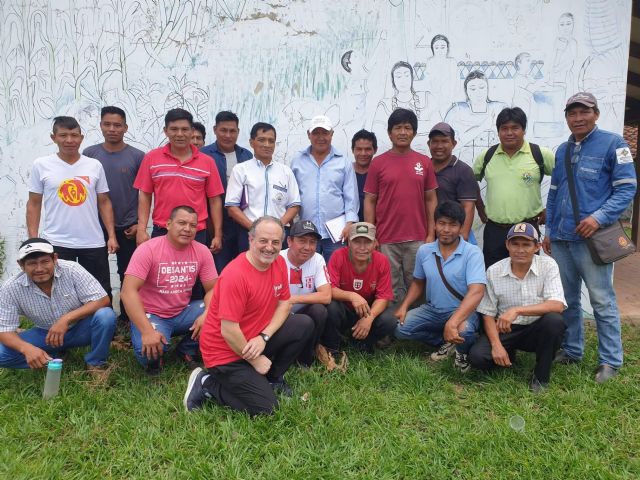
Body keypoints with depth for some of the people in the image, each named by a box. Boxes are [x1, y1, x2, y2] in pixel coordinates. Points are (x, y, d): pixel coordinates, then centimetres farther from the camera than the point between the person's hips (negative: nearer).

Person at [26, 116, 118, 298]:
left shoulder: (95, 165, 4)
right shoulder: (41, 165, 0)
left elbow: (104, 202, 7)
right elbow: (34, 204, 4)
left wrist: (112, 236, 1)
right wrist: (33, 239, -3)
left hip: (93, 243, 1)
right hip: (56, 243, -1)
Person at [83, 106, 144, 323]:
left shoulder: (137, 156, -3)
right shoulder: (89, 154, 1)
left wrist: (141, 223, -5)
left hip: (128, 226, -1)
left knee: (128, 274, 8)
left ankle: (127, 317, 22)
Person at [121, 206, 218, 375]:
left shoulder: (202, 251, -6)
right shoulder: (148, 249, -18)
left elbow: (213, 289, -4)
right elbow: (128, 291, -24)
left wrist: (206, 315, -27)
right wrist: (147, 331, -34)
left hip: (183, 313, 4)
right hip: (151, 315, -4)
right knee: (148, 350, -34)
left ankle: (187, 351, 5)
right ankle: (155, 359, 7)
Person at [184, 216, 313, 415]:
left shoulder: (279, 263, -3)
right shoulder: (235, 275, -27)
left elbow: (284, 304, 2)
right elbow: (228, 332, -26)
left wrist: (263, 337, -14)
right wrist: (255, 360, -13)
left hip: (255, 341, 8)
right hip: (226, 352, -8)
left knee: (304, 325, -5)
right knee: (266, 407, -13)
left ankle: (272, 378, 12)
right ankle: (207, 384, 4)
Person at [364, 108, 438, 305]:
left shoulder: (424, 162, 6)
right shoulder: (378, 163, 2)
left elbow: (431, 200, 8)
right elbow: (369, 201, 3)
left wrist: (431, 234, 1)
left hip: (417, 239, 1)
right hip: (386, 240, -1)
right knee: (391, 290, 6)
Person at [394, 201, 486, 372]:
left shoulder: (472, 253, -18)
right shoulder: (424, 251, -2)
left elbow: (476, 291, -30)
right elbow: (418, 282, 14)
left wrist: (452, 322, -42)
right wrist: (404, 307, -3)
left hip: (462, 312, -5)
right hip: (432, 309, 5)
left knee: (463, 331, -37)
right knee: (399, 328, -13)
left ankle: (462, 351, 3)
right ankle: (445, 342, 8)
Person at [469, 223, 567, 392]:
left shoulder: (548, 265, -10)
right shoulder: (493, 271, -6)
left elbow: (558, 305, -23)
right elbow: (488, 314, -1)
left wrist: (517, 310, -34)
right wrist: (496, 345, -17)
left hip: (537, 329, 0)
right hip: (505, 329, 1)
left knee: (554, 320, -33)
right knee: (477, 357, -24)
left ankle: (541, 377, -9)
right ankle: (509, 355, 13)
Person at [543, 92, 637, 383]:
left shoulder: (612, 144, -3)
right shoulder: (562, 150, 16)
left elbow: (627, 188, -8)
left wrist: (599, 217, -20)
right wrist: (549, 231, 16)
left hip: (591, 239, -6)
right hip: (561, 239, 6)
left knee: (602, 300, -2)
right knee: (567, 299, 13)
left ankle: (610, 361, 10)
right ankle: (571, 351, 26)